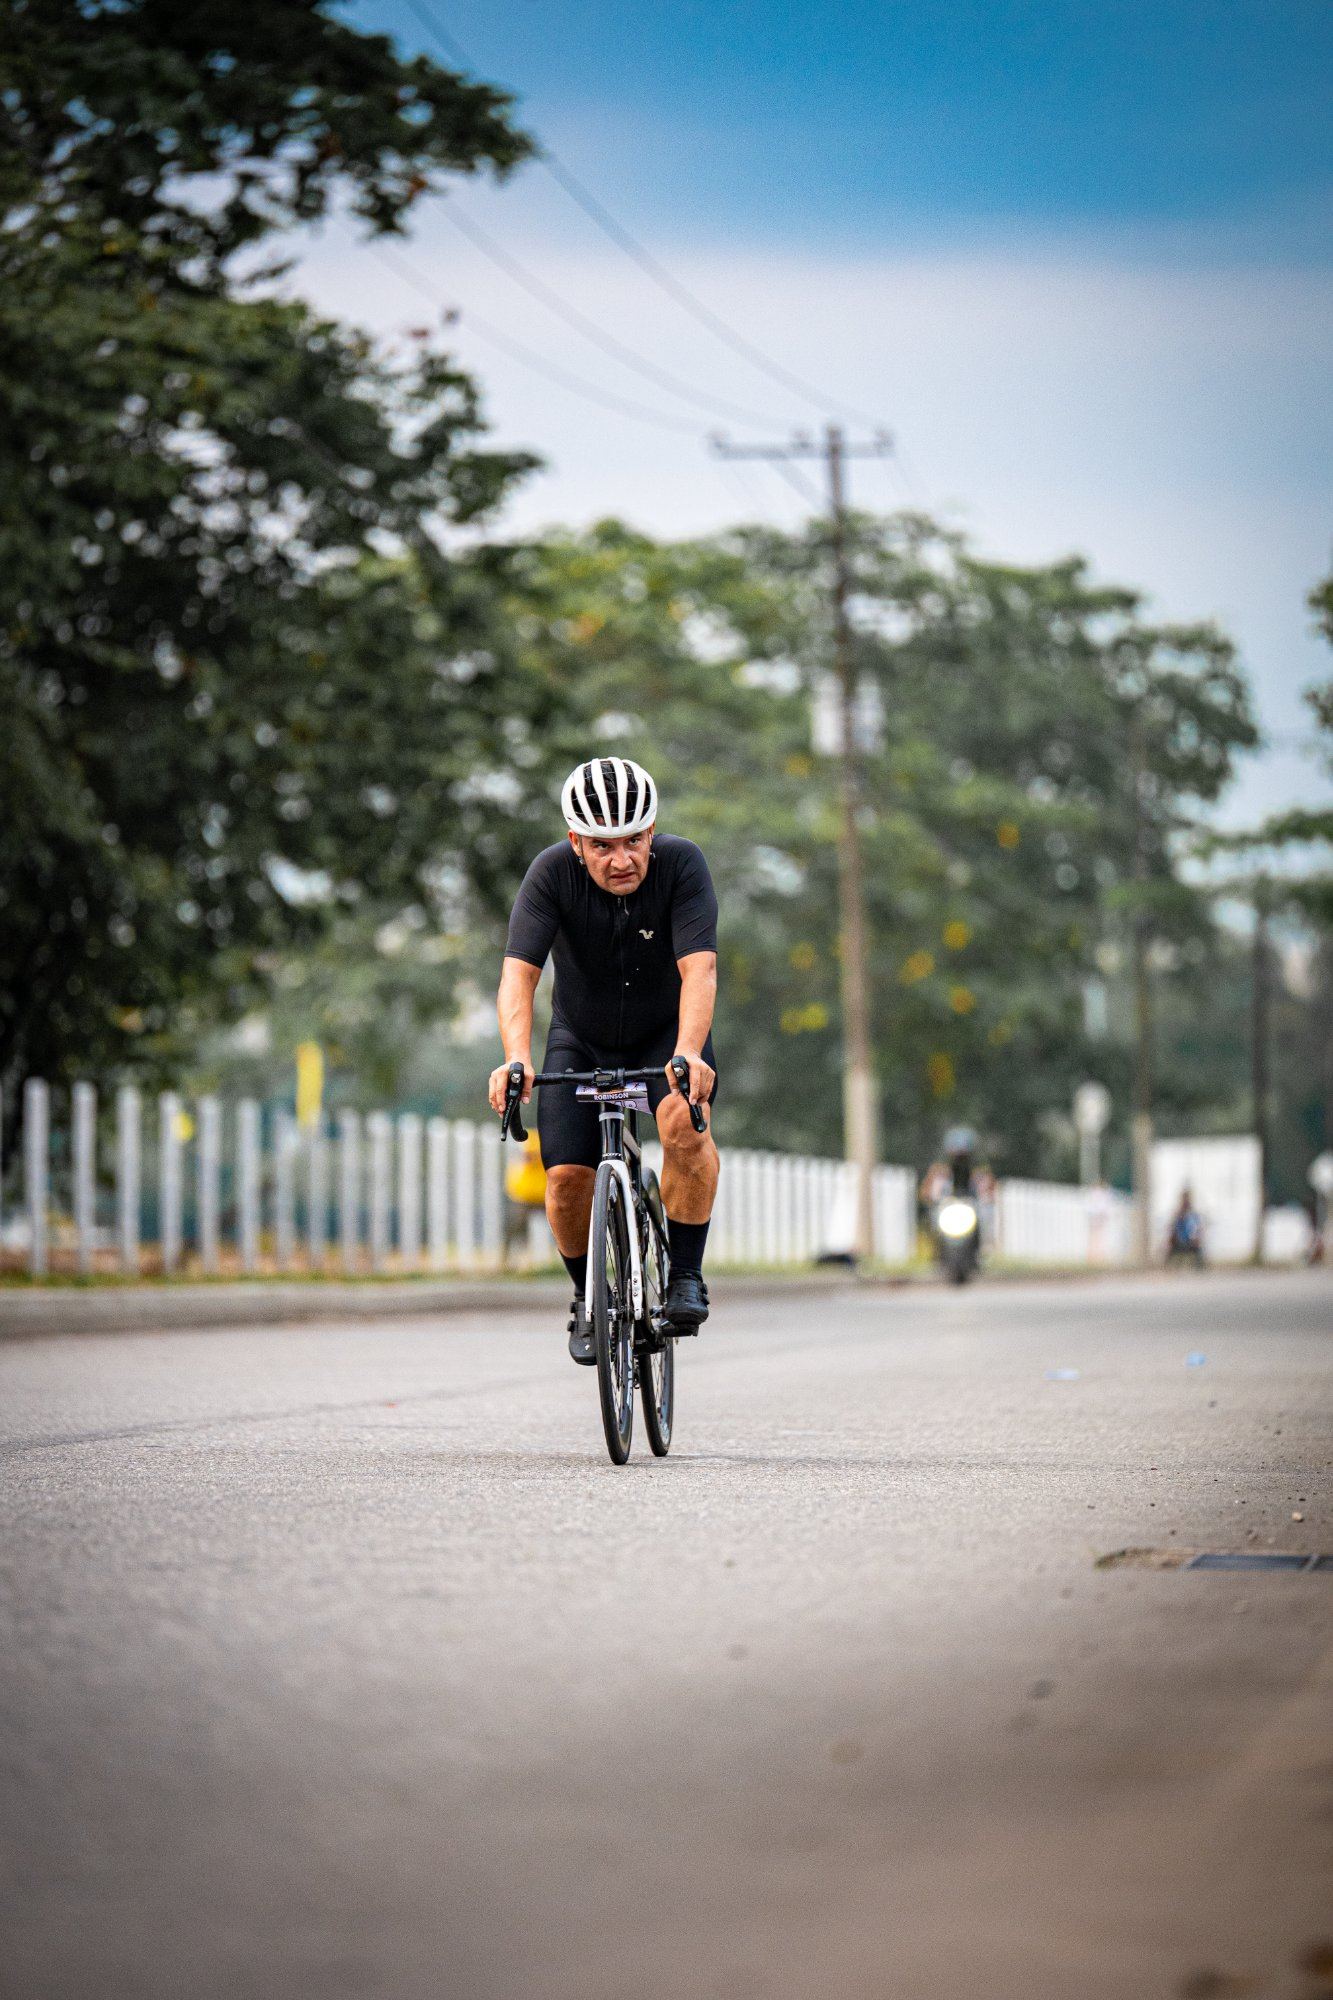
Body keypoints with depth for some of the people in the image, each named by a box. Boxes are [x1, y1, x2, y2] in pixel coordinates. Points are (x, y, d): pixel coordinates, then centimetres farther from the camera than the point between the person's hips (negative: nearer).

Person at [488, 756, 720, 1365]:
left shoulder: (681, 864, -26)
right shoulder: (553, 872, -24)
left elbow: (699, 969, -35)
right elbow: (518, 972, -32)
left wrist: (688, 1053, -52)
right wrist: (516, 1059, -49)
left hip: (666, 1035, -1)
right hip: (581, 1041, 1)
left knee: (684, 1122, -31)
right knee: (567, 1178, -12)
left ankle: (685, 1275, -14)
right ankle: (590, 1297, 16)